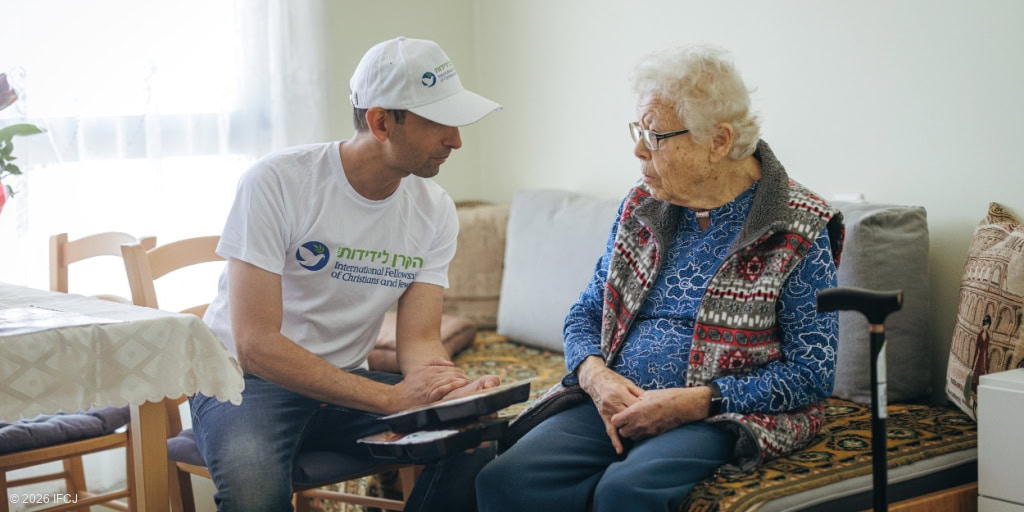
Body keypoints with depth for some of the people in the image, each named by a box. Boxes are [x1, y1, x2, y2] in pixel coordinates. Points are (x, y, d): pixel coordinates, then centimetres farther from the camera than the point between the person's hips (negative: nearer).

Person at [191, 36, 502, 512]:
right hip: (249, 378, -5)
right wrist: (392, 397, -31)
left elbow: (419, 342, -3)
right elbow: (256, 345, -24)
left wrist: (457, 388, -28)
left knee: (476, 445, -19)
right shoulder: (275, 182, -19)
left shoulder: (434, 210, -2)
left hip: (348, 381, 5)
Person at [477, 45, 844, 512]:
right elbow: (585, 313, 17)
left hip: (724, 416, -4)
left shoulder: (798, 231, -5)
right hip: (614, 403, 5)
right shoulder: (641, 206, 11)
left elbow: (811, 373, -8)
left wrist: (694, 402, -18)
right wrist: (595, 374, -6)